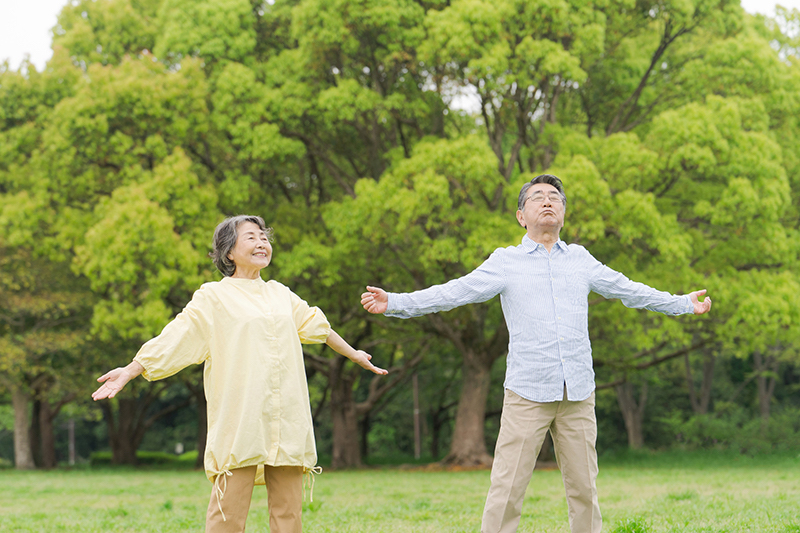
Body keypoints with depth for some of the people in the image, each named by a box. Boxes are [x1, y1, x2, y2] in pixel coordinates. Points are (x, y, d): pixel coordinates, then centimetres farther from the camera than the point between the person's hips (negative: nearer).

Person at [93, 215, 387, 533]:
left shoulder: (280, 295, 18)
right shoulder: (213, 297, 3)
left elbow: (317, 327, 32)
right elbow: (173, 340, 0)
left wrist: (355, 355, 45)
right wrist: (128, 372, -7)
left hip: (286, 420, 5)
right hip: (239, 419, -5)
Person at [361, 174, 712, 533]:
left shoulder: (580, 259, 15)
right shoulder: (505, 262, 6)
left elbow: (628, 290, 26)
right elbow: (450, 294, -1)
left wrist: (684, 304, 32)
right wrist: (393, 303, -11)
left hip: (577, 394, 3)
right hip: (527, 394, -3)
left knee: (583, 489, 6)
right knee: (506, 490, -8)